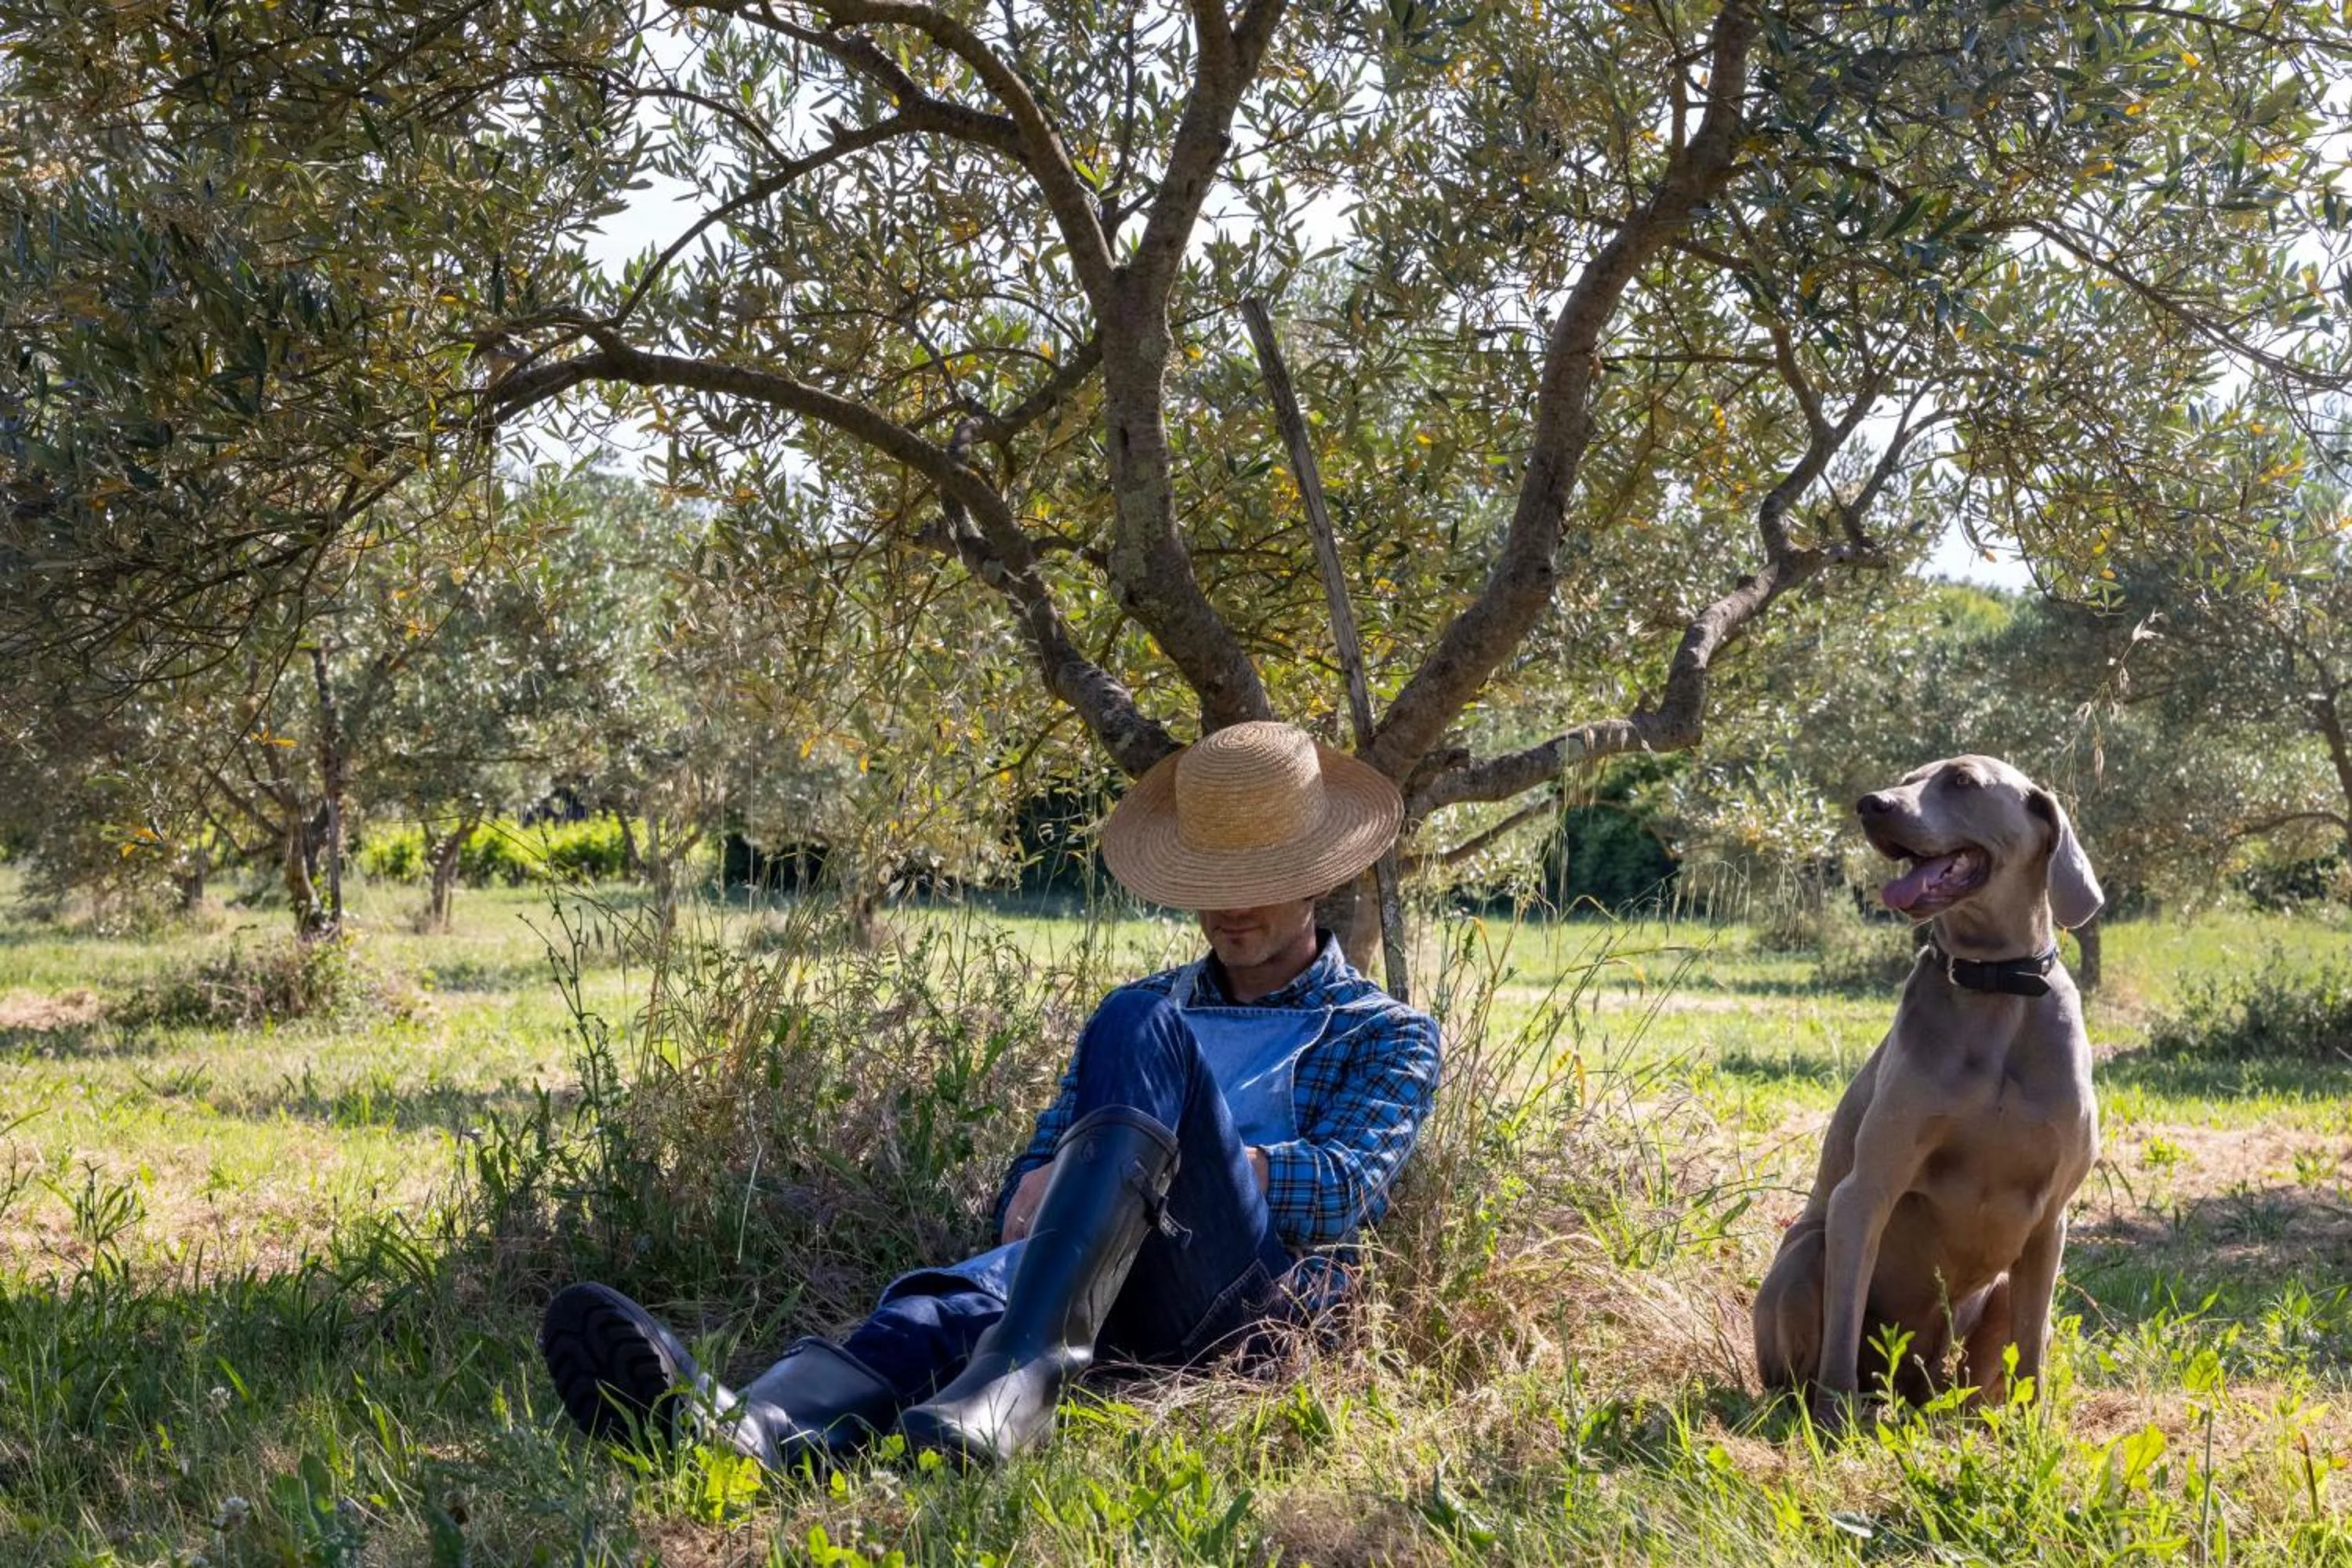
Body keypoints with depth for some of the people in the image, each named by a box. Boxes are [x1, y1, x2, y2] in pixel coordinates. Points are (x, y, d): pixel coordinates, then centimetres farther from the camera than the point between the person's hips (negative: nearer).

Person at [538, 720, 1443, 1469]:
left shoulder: (1385, 1034, 19)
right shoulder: (1148, 1004, 31)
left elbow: (1346, 1186, 0)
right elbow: (1032, 1171, 21)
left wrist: (1138, 1146, -9)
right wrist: (1034, 1202, -6)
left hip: (1247, 1287, -3)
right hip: (1100, 1277, 4)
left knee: (1138, 1029, -28)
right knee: (958, 1301, -33)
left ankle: (1013, 1383, -49)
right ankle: (751, 1432, -65)